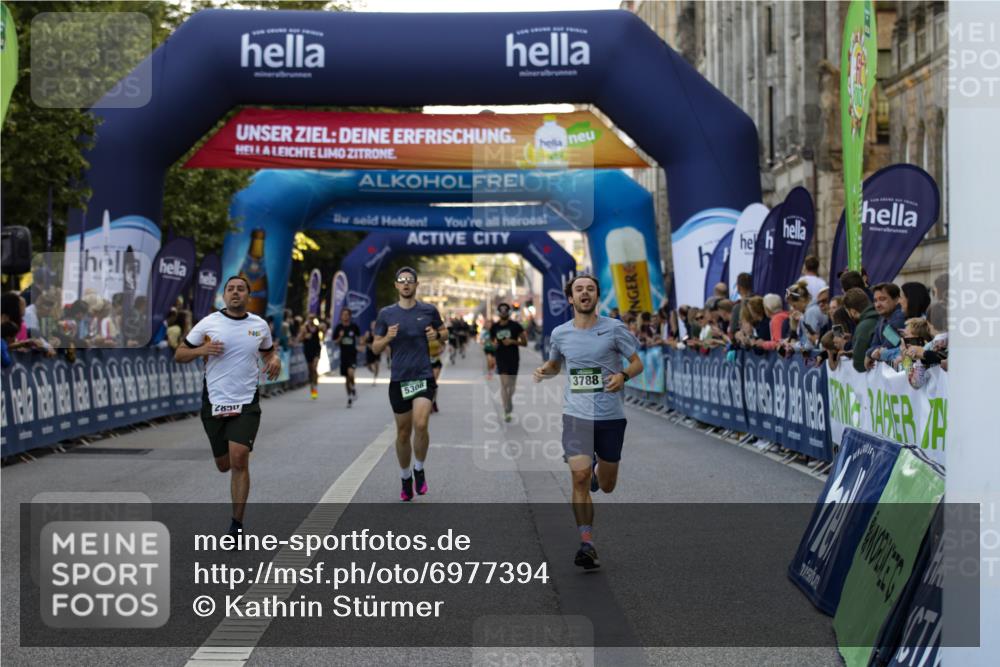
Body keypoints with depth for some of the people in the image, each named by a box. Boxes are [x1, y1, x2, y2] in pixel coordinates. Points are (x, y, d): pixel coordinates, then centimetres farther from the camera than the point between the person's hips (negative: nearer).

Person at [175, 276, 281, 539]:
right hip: (214, 403, 1)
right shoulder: (209, 323, -1)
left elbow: (268, 351, 23)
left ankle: (237, 524, -7)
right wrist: (202, 350, -17)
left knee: (239, 460, -16)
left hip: (246, 403, 0)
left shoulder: (259, 325, 5)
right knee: (224, 465, 11)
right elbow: (179, 355, 3)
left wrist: (275, 360, -1)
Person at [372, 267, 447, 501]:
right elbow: (376, 348, 6)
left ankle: (419, 470, 3)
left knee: (420, 425, -20)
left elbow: (444, 331, 17)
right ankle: (405, 478, 27)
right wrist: (388, 338, -14)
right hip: (399, 379, 1)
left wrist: (437, 334, -6)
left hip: (423, 376, -1)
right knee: (403, 432, 8)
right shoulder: (386, 314, 2)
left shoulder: (429, 310, 2)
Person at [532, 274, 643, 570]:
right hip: (576, 415, 1)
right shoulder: (560, 333, 5)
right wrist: (543, 370, 1)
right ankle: (587, 543, -9)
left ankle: (597, 468, 49)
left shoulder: (614, 328, -3)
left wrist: (623, 376, -19)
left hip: (611, 415, -1)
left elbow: (638, 362, 2)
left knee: (606, 485, 11)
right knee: (580, 478, -16)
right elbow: (554, 364, 24)